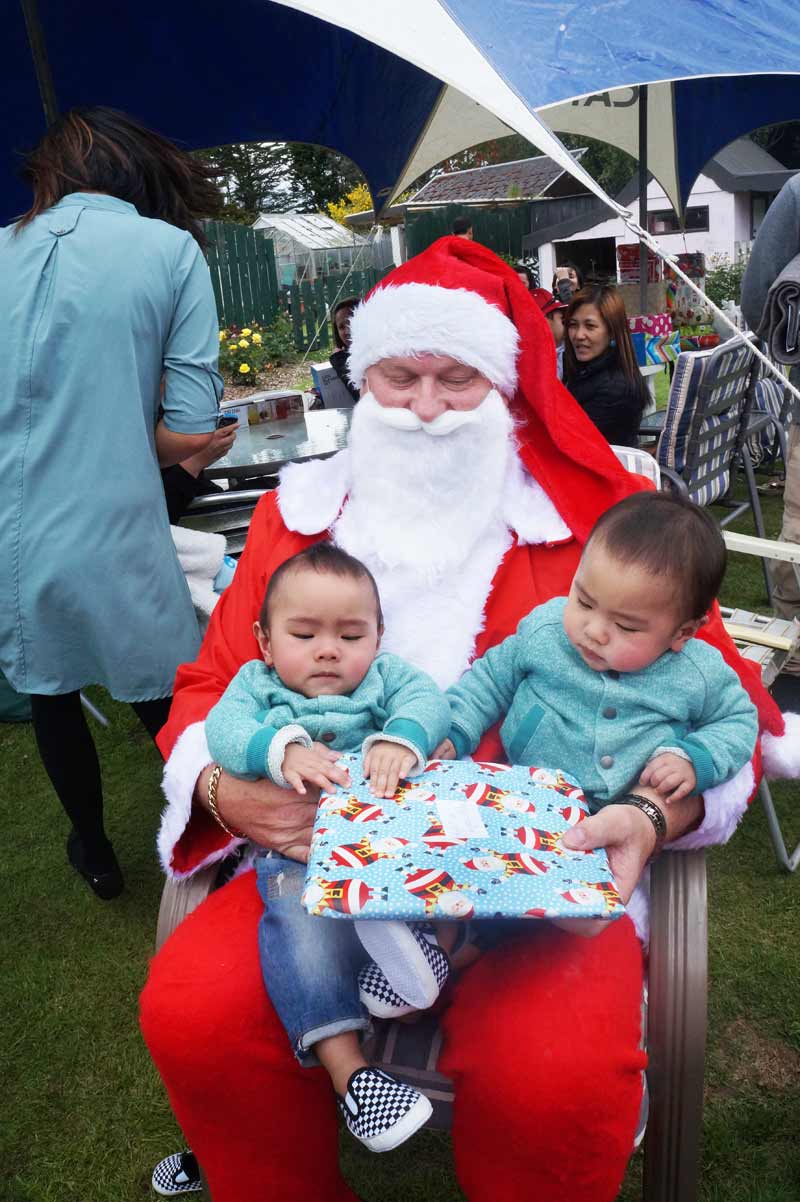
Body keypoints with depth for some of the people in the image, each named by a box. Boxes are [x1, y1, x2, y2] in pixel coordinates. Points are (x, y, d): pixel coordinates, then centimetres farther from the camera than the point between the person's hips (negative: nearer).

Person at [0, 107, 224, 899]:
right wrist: (114, 441, 6)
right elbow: (191, 431, -9)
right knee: (168, 708, 13)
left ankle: (92, 850, 43)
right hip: (115, 544, -4)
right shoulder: (170, 247, -3)